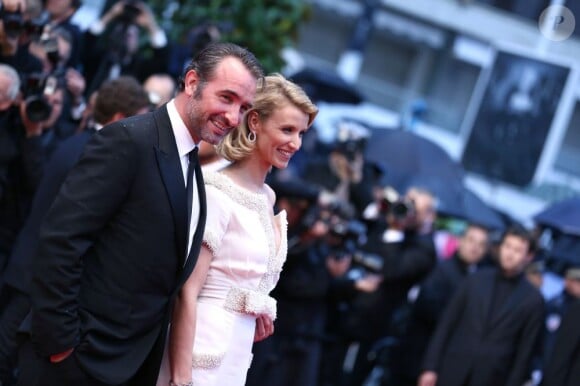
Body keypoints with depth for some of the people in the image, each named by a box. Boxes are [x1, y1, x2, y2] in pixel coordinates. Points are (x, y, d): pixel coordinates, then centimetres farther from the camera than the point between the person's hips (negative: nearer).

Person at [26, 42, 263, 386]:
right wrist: (59, 340, -19)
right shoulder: (129, 140, -15)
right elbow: (60, 238, -20)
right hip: (92, 355, -8)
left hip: (144, 357, 9)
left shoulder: (192, 167, 12)